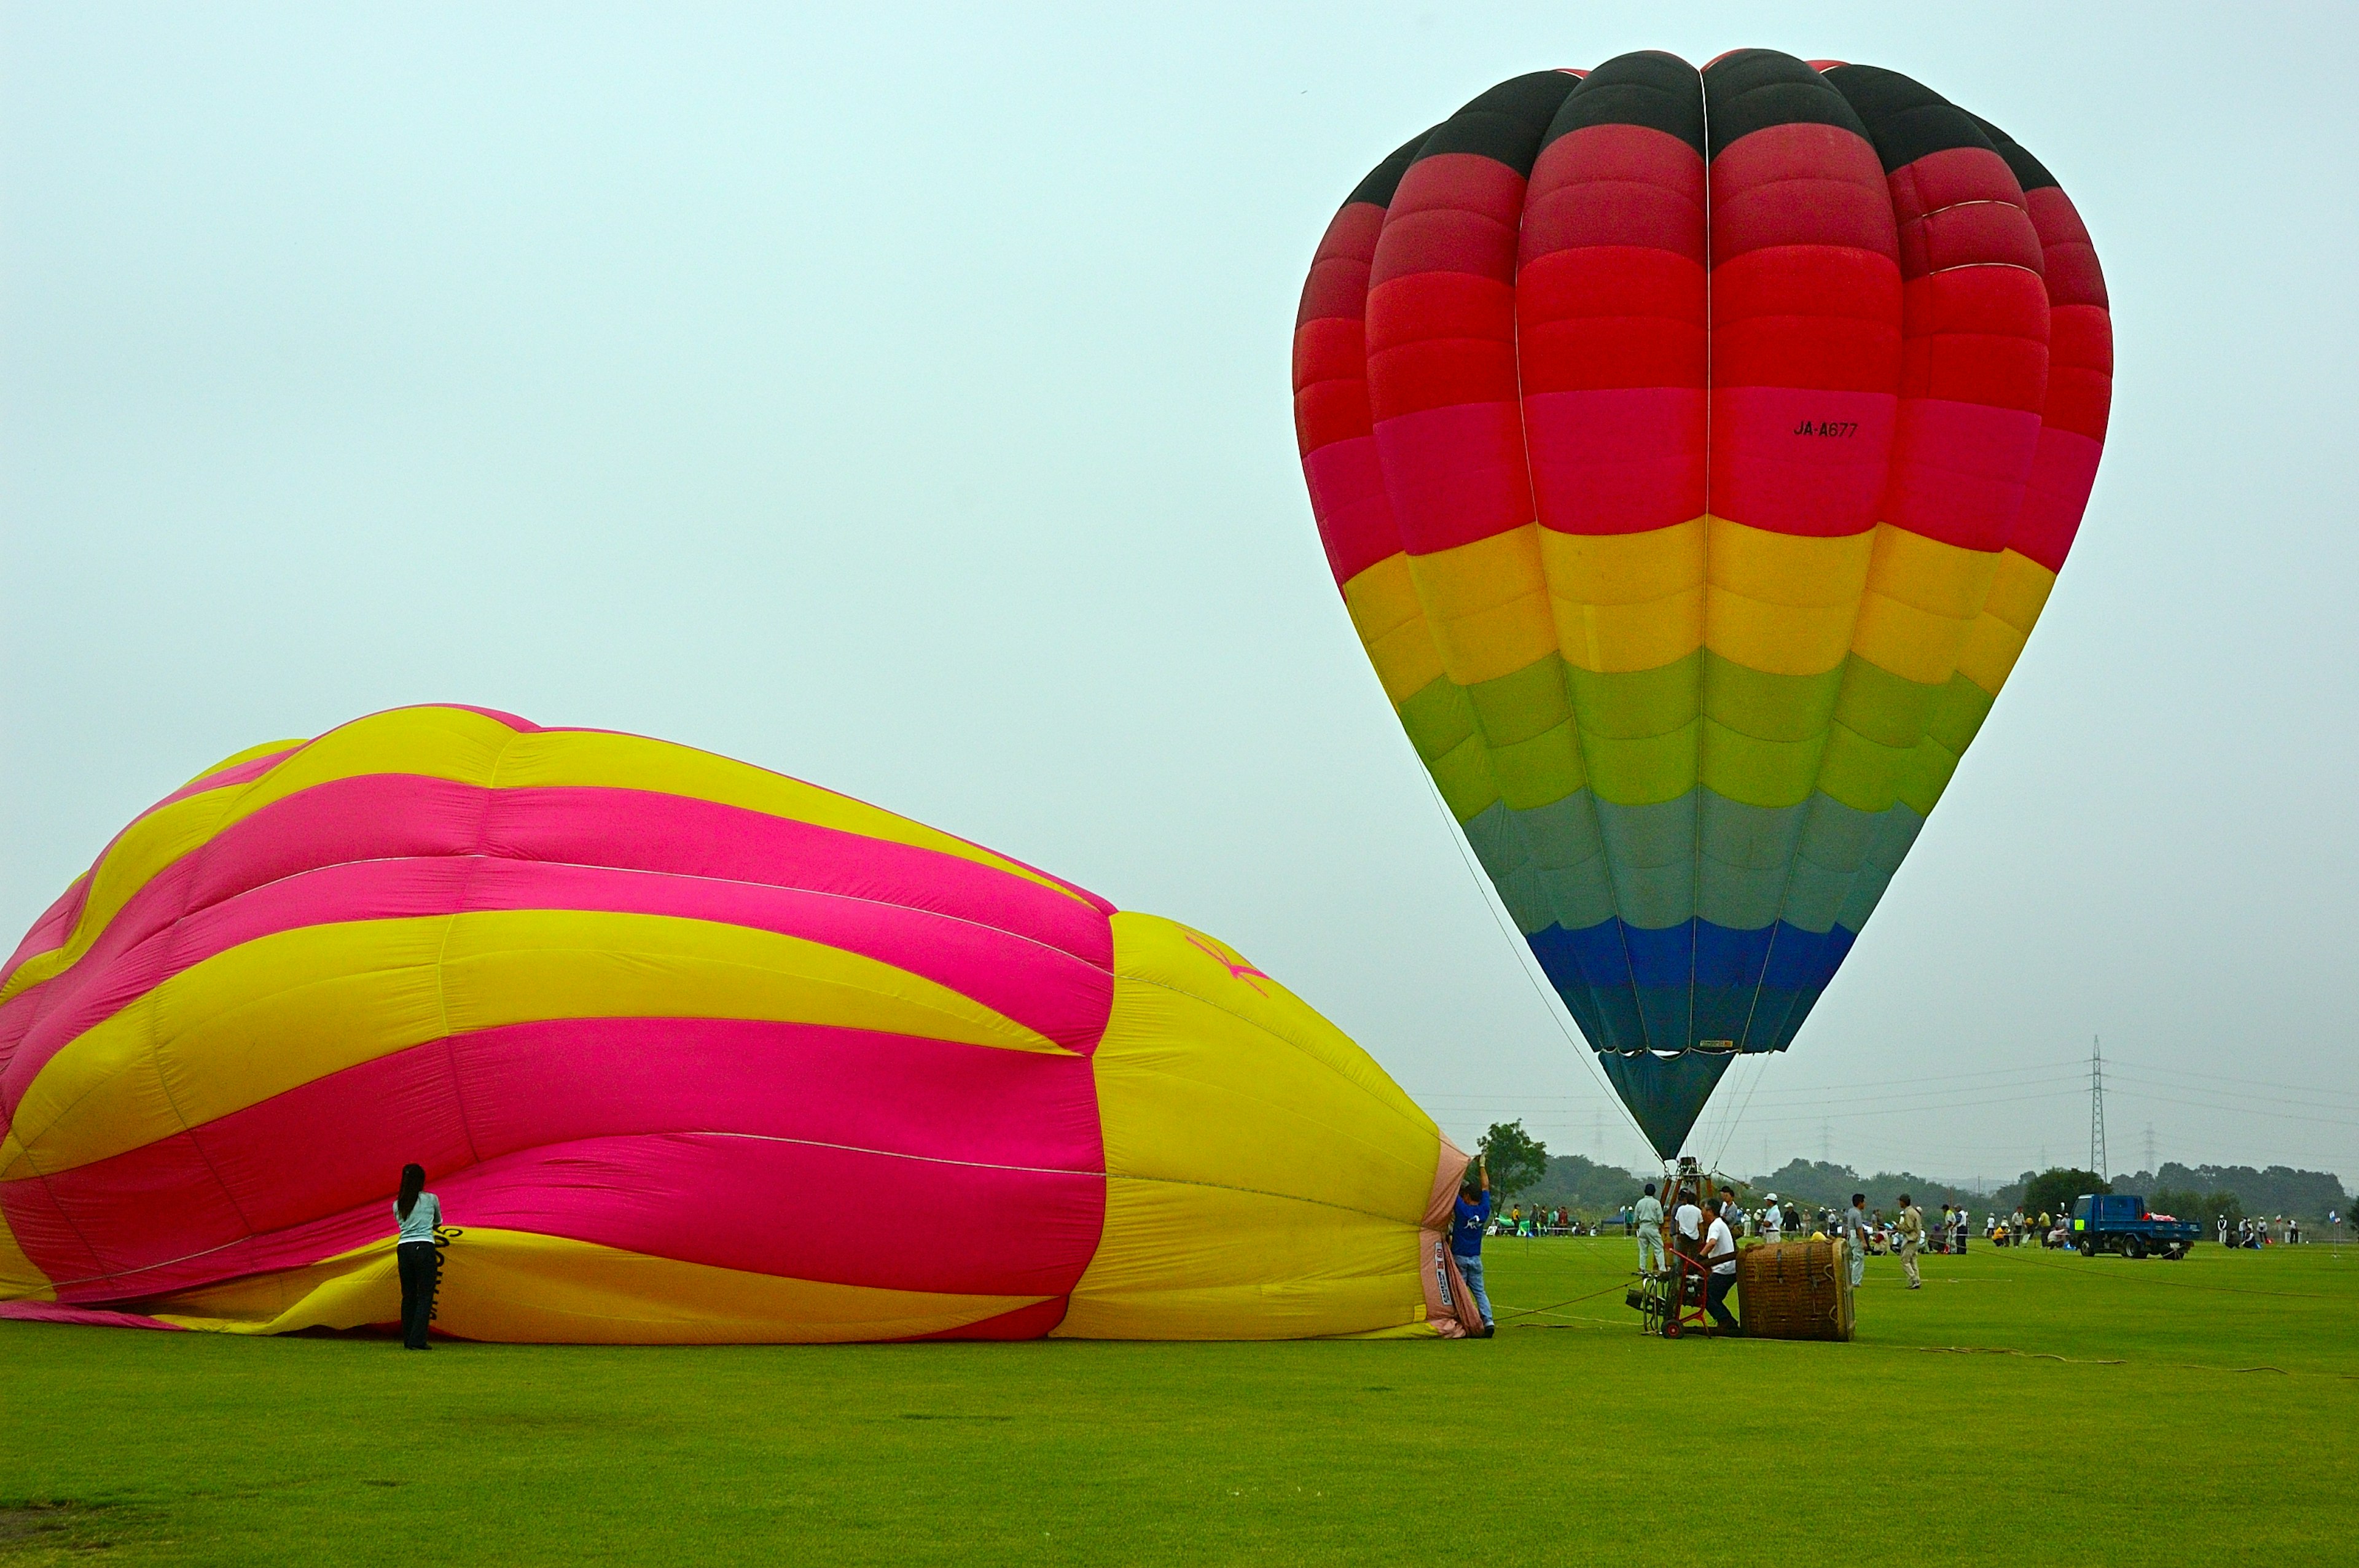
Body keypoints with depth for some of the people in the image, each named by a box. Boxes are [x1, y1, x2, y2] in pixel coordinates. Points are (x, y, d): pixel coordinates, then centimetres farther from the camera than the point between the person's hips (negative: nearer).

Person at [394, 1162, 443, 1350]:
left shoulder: (397, 1205, 12)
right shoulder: (431, 1199, 4)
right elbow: (438, 1222, 20)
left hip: (403, 1249, 4)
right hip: (424, 1248, -4)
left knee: (408, 1296, 12)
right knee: (425, 1296, -1)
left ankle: (408, 1339, 13)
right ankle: (418, 1340, -9)